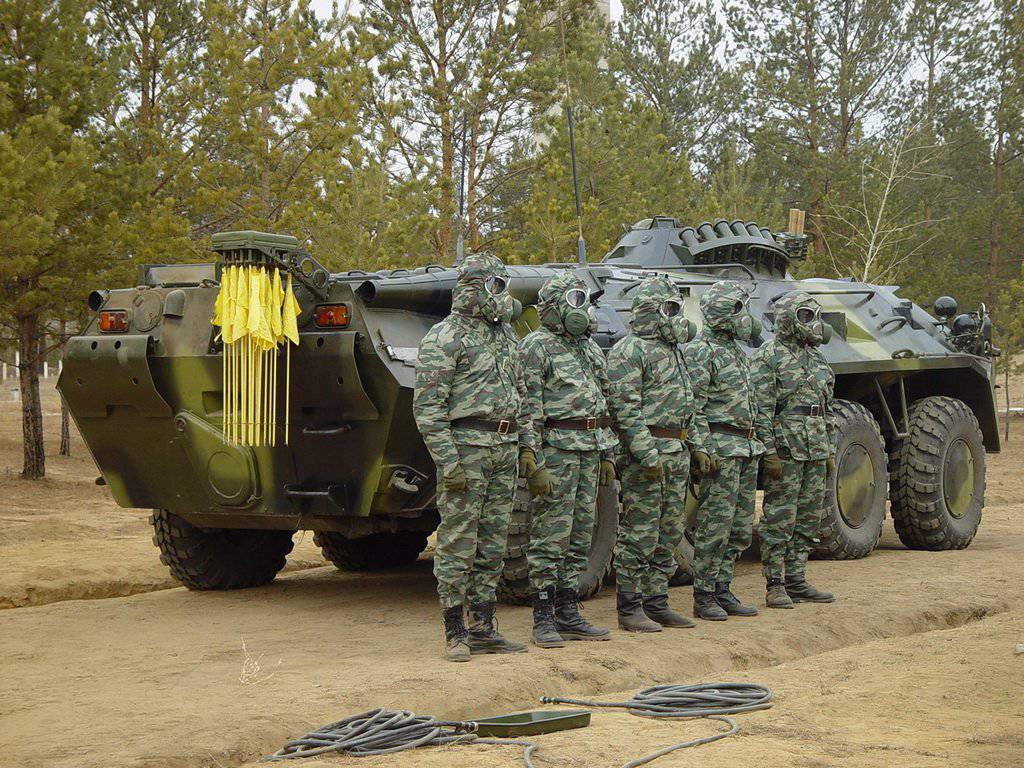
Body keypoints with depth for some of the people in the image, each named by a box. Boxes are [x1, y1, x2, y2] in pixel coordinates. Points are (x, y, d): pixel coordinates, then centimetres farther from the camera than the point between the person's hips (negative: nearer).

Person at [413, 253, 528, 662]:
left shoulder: (505, 335, 17)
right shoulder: (445, 337, -8)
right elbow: (427, 405, -13)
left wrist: (519, 446, 15)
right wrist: (447, 459, -19)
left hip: (504, 448, 8)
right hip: (465, 444, -8)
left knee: (492, 543, 9)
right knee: (458, 541, -4)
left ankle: (483, 628, 15)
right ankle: (455, 632, 1)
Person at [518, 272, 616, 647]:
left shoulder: (591, 349, 18)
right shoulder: (535, 347, -7)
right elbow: (527, 408, -13)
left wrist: (606, 456, 18)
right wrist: (532, 460, -20)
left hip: (588, 452, 8)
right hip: (554, 450, -8)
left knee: (579, 538, 10)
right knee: (549, 538, -5)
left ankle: (568, 613, 16)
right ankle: (544, 620, -2)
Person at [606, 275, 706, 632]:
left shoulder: (672, 349, 19)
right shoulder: (629, 350, -10)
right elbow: (625, 407, -17)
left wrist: (695, 446, 18)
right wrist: (647, 454, -23)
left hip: (677, 452, 9)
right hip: (645, 448, -9)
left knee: (669, 533, 11)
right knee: (639, 534, -5)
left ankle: (655, 603, 18)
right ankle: (630, 609, 0)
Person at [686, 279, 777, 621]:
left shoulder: (737, 350, 18)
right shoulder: (700, 351, -10)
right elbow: (691, 407, -15)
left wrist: (767, 448, 20)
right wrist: (701, 450, -22)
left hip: (747, 449, 9)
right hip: (721, 448, -9)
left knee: (740, 529, 10)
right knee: (715, 526, -6)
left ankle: (722, 590, 18)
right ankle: (704, 598, 1)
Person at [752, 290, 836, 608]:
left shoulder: (816, 357, 17)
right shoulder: (769, 356, -7)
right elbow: (761, 408, -13)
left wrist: (829, 450, 18)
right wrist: (769, 450, -19)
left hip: (815, 450, 8)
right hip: (786, 447, -8)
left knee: (807, 519, 10)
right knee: (779, 519, -4)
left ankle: (796, 581, 16)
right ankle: (775, 585, 0)